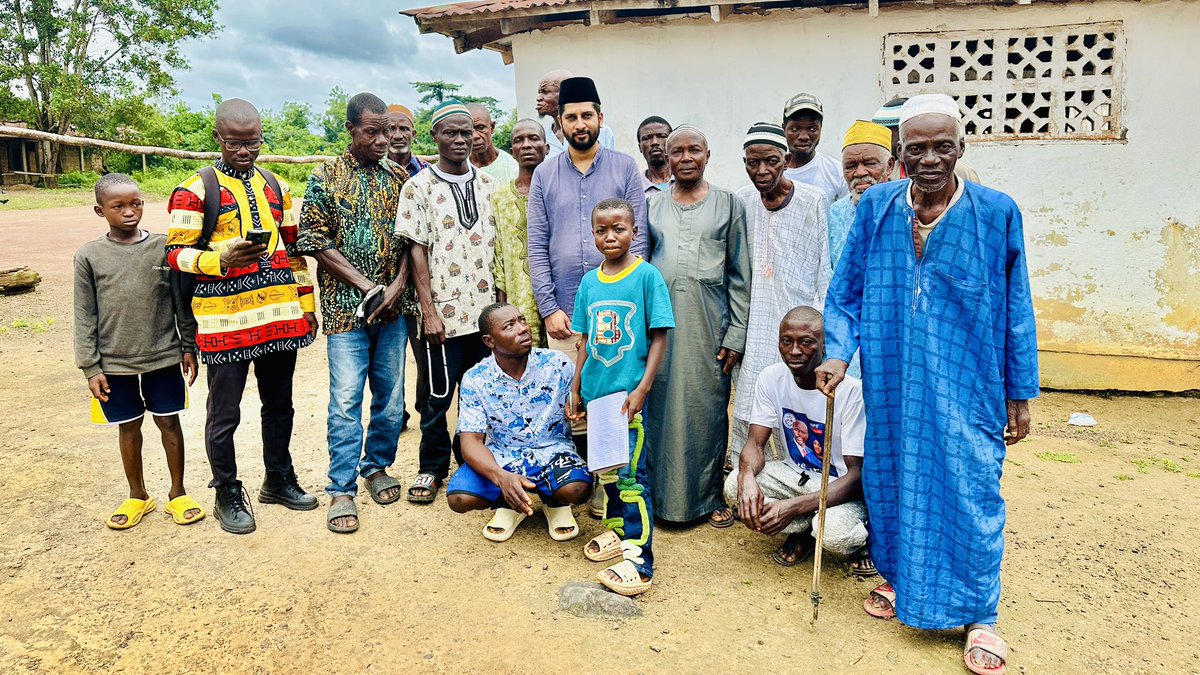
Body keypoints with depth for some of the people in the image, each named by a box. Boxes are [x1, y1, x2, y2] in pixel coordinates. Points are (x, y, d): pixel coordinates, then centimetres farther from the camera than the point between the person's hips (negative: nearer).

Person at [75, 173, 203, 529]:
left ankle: (178, 493, 23)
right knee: (129, 426, 13)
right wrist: (90, 367, -2)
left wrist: (189, 347, 3)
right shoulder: (89, 256, -2)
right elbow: (85, 316, 0)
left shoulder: (163, 247, -2)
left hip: (164, 356, 0)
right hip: (115, 362, 0)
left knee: (169, 421, 9)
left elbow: (182, 302, 4)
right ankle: (138, 496, 29)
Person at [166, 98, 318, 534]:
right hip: (226, 321, -5)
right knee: (224, 414, 5)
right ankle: (228, 496, 21)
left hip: (280, 315, 5)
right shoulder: (195, 191, -4)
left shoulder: (275, 186, 12)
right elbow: (176, 254, -6)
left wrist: (307, 304, 13)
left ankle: (279, 479, 33)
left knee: (279, 405, 16)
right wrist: (221, 260, -24)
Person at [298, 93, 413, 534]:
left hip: (393, 306, 4)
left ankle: (377, 466, 30)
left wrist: (397, 286, -8)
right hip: (346, 307, -3)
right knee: (346, 400, -3)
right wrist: (367, 287, -12)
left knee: (391, 395, 10)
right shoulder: (325, 178, -2)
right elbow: (315, 242, -6)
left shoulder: (398, 177, 8)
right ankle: (341, 489, 8)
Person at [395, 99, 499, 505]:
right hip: (443, 312, -4)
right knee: (437, 395, 3)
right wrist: (429, 311, -11)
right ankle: (432, 468, 20)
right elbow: (417, 251, -5)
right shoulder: (419, 187, -1)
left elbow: (498, 245, 14)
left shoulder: (488, 185, 11)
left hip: (486, 311, 4)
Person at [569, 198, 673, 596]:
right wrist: (576, 388, 14)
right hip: (596, 392, 6)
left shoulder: (647, 276, -7)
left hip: (628, 393, -6)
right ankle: (617, 529, 36)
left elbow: (659, 337, -8)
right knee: (606, 467, 18)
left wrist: (641, 390, -14)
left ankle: (638, 559, -2)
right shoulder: (589, 282, 8)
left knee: (631, 474, -7)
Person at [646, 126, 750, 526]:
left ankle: (710, 495, 19)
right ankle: (664, 494, 18)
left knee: (708, 408, 3)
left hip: (708, 326, -1)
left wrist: (736, 335, -4)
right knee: (661, 409, 4)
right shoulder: (652, 206, 11)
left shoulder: (728, 204, 6)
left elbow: (740, 274, 3)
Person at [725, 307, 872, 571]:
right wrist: (747, 477, -34)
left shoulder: (852, 391, -24)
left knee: (833, 531, -36)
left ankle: (863, 535, 2)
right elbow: (755, 443, -8)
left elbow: (858, 474, -23)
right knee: (735, 485, -22)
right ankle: (803, 530, 3)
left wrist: (794, 507, -34)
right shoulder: (771, 378, -9)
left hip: (843, 486, -5)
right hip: (796, 474, 5)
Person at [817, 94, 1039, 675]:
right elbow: (846, 292, 5)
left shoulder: (996, 212, -5)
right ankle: (901, 579, 38)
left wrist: (1021, 394, 2)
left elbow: (1016, 311, 0)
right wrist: (837, 352, -10)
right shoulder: (876, 207, 0)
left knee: (971, 493, 1)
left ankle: (980, 616, 20)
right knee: (892, 479, 14)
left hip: (966, 388, -2)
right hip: (893, 385, 2)